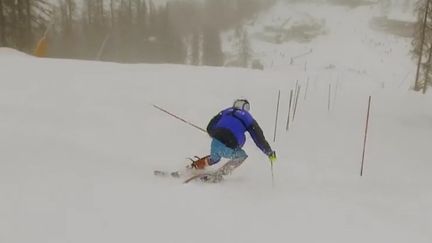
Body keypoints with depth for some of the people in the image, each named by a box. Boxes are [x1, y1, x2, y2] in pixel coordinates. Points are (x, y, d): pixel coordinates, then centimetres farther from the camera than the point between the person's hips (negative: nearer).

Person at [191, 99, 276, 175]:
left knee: (214, 159, 38)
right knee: (242, 156, 26)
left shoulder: (226, 111, 20)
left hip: (215, 144, 5)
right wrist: (269, 152, 16)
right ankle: (221, 172, 13)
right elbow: (259, 138, 9)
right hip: (228, 149, -5)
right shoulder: (247, 117, 12)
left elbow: (209, 128, 20)